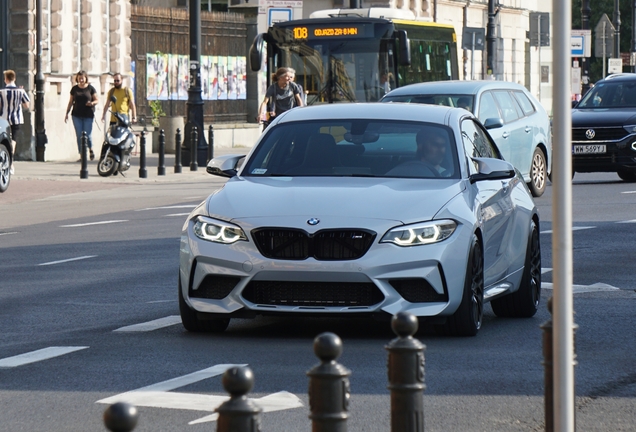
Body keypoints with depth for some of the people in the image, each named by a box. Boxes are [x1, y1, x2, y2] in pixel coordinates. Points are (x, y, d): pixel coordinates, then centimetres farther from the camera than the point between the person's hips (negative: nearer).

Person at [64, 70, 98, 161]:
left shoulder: (90, 88, 1)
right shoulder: (74, 89, 8)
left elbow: (97, 100, 3)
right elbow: (71, 102, 14)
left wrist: (92, 103, -19)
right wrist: (67, 113, 10)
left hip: (88, 115, -3)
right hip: (77, 115, 3)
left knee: (87, 135, -7)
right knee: (79, 136, -1)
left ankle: (91, 149, 23)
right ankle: (81, 156, 4)